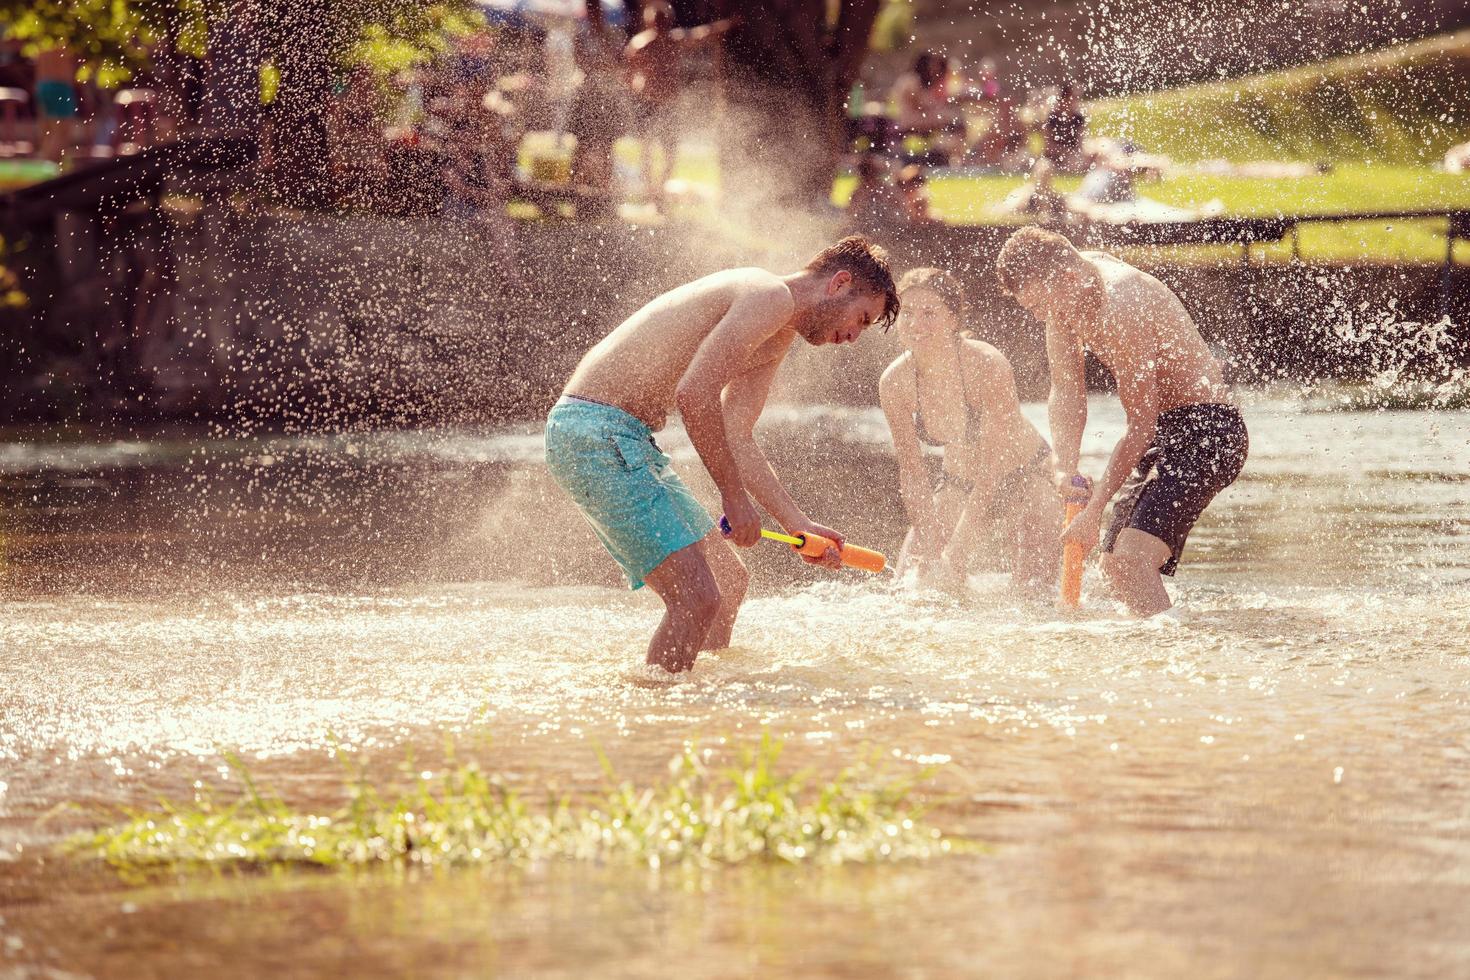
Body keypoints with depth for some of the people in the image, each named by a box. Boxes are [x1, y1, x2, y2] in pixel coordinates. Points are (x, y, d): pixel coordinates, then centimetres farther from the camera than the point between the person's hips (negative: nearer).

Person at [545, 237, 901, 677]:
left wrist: (799, 524, 15)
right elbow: (695, 393, -24)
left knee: (729, 582, 19)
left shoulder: (777, 340, 20)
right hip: (598, 431, -11)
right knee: (698, 599, -17)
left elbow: (734, 439, 22)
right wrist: (734, 496, -17)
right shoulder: (771, 297, -13)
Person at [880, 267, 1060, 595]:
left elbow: (993, 468, -30)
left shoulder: (988, 366, -31)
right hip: (959, 484, 4)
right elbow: (912, 474, -11)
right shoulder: (894, 383, -18)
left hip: (1025, 478, -4)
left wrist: (956, 554, -34)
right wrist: (927, 551, -20)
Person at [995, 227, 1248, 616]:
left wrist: (1094, 509, -20)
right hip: (1161, 431, 10)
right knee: (1113, 565, 11)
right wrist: (1065, 468, -12)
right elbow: (1066, 391, 5)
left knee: (1131, 556, -26)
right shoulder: (1059, 292, 0)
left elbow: (1140, 427, -22)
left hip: (1206, 430, -10)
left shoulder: (1119, 310, -27)